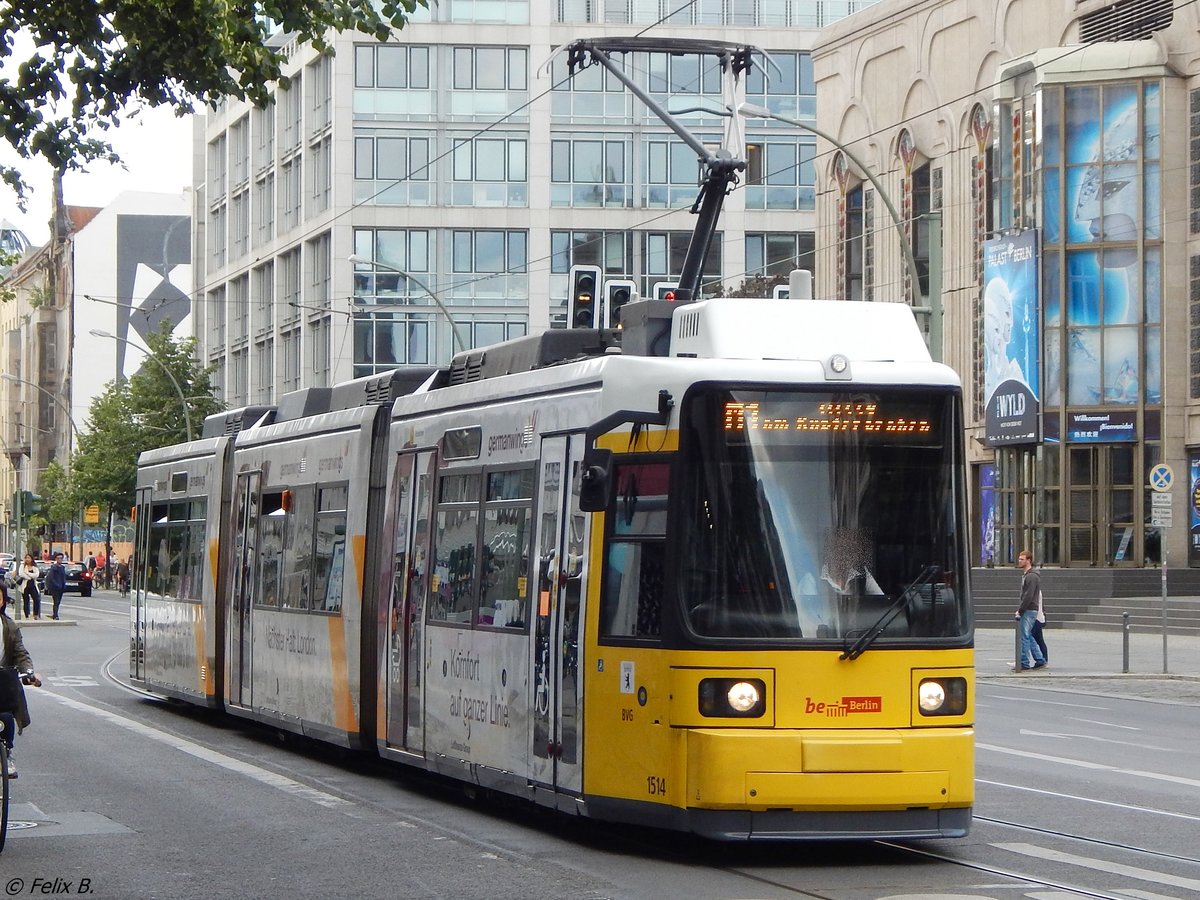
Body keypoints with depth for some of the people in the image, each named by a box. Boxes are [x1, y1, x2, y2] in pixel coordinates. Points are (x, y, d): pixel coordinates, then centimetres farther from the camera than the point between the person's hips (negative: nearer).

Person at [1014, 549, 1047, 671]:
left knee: (1025, 637, -7)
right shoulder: (1027, 575, 18)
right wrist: (1020, 610, 14)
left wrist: (1020, 611, -17)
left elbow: (1028, 596, -21)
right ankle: (1040, 660, 18)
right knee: (1029, 637, 14)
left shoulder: (1031, 576, -15)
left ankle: (1024, 663, -4)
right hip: (1028, 611, 10)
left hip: (1029, 611, -10)